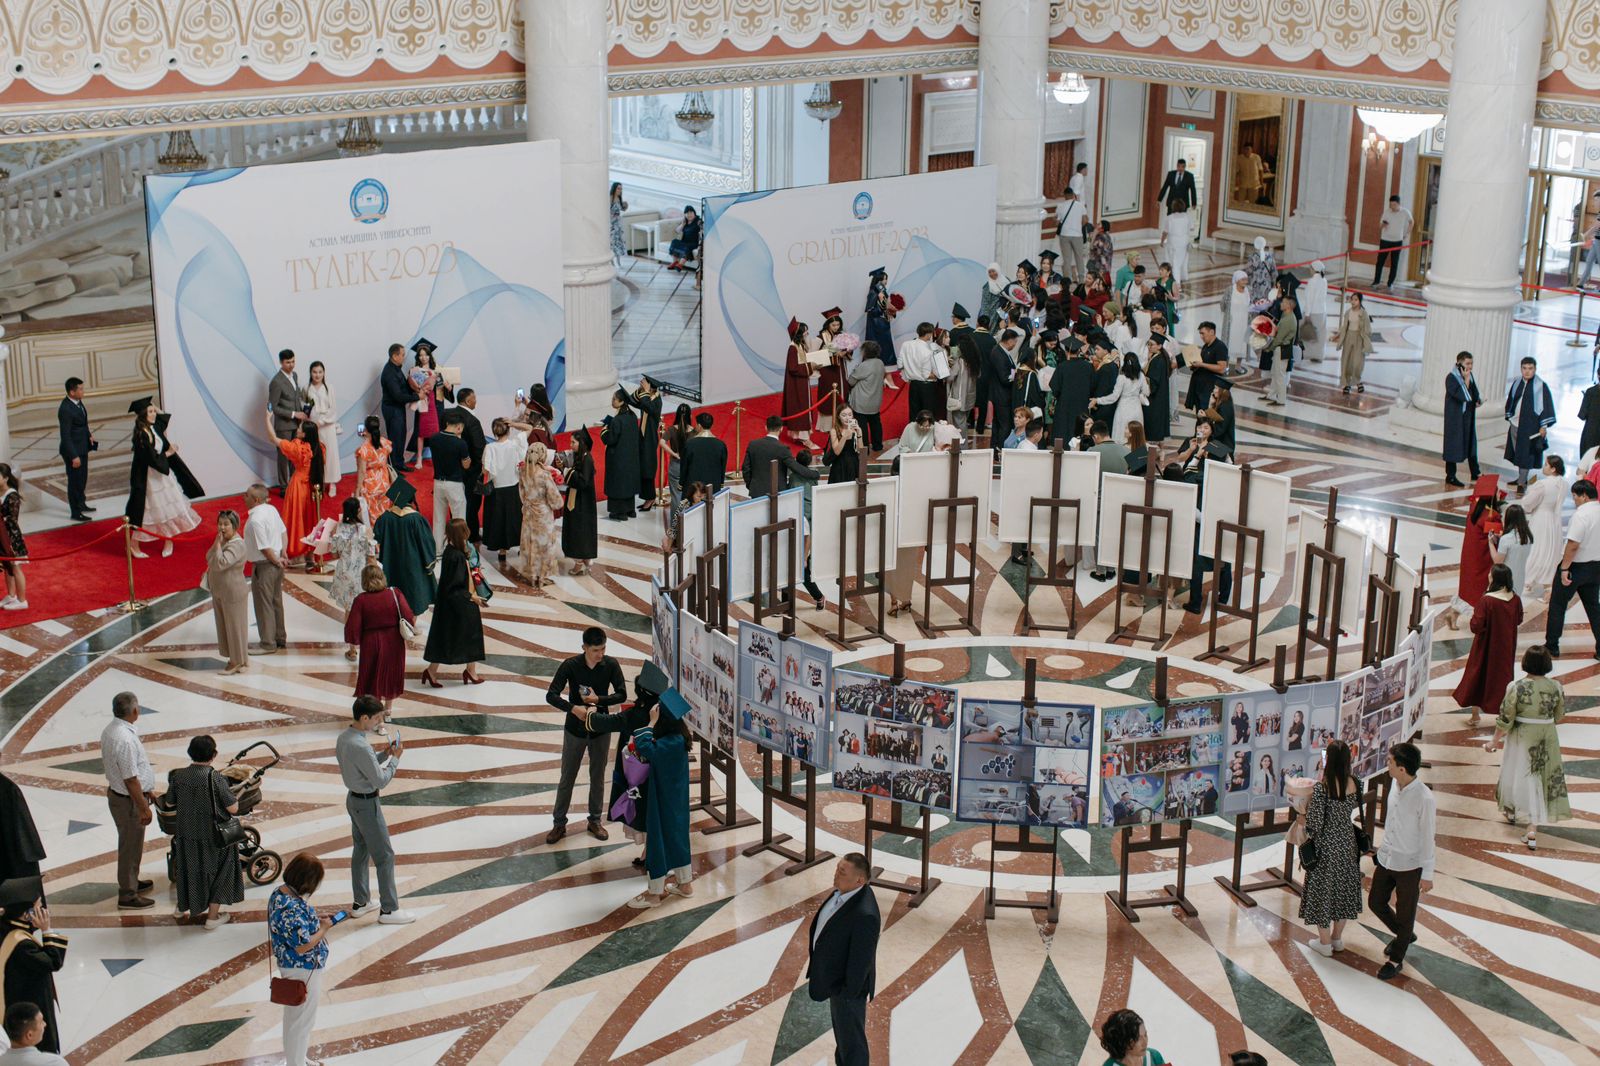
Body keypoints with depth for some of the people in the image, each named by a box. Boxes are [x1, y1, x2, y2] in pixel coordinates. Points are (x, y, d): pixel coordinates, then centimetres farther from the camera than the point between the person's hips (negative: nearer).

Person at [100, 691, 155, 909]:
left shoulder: (110, 730, 2)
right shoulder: (125, 739, -30)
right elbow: (130, 779, -26)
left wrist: (146, 790, 22)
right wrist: (144, 808, -17)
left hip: (116, 793, 10)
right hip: (128, 800, -10)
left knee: (131, 843, 25)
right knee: (130, 845, 4)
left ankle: (130, 882, 42)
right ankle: (127, 895, 15)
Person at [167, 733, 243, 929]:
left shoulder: (178, 776, -10)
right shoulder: (216, 779, -23)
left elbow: (170, 803, 4)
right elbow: (233, 808, -19)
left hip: (186, 834, 4)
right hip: (212, 837, -4)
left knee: (188, 867, 26)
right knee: (217, 871, 15)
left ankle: (182, 907, 43)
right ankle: (213, 916, 20)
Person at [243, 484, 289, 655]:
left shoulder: (255, 520, -26)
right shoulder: (272, 509, 2)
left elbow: (265, 548, -24)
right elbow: (283, 532, 11)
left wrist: (276, 561, -9)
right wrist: (283, 554, 10)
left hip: (264, 565, -9)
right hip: (276, 564, 9)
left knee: (263, 605, 3)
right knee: (276, 602, 19)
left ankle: (268, 644, 12)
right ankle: (280, 639, 31)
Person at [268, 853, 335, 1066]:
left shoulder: (280, 892, -3)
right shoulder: (293, 909, -34)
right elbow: (303, 946, -29)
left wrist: (317, 923, 2)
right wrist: (324, 929, -15)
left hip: (291, 966, 10)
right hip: (303, 971, -10)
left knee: (294, 1017, 26)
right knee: (301, 1022, 7)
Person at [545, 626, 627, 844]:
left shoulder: (610, 665, -11)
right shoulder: (570, 666, -18)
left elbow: (622, 694, -8)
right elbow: (551, 696, -21)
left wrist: (598, 700, -23)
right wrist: (575, 709, -34)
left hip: (601, 729, 2)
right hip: (575, 730, -2)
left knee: (598, 777, 14)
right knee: (567, 778, 8)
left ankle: (595, 820, 29)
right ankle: (559, 823, 20)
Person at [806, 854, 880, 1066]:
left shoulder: (864, 915, -38)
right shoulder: (845, 890, -10)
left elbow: (861, 959, -28)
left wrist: (849, 994, -19)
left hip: (847, 983, -9)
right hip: (836, 975, 9)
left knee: (850, 1036, 13)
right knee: (841, 1027, 29)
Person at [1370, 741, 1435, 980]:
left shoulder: (1424, 798, -25)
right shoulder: (1396, 787, -3)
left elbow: (1427, 837, -17)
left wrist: (1427, 874, -12)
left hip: (1409, 865, -7)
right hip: (1387, 859, 7)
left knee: (1405, 914, 10)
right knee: (1375, 902, 19)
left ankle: (1396, 959, 29)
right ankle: (1404, 936, 43)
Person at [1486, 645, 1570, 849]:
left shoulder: (1516, 688, -19)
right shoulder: (1555, 686, -10)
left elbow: (1505, 718, -13)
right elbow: (1560, 715, 4)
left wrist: (1495, 739, 1)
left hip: (1522, 736, -2)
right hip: (1547, 736, 2)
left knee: (1518, 771, 20)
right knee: (1546, 776, 10)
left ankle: (1511, 811, 43)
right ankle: (1533, 828, 4)